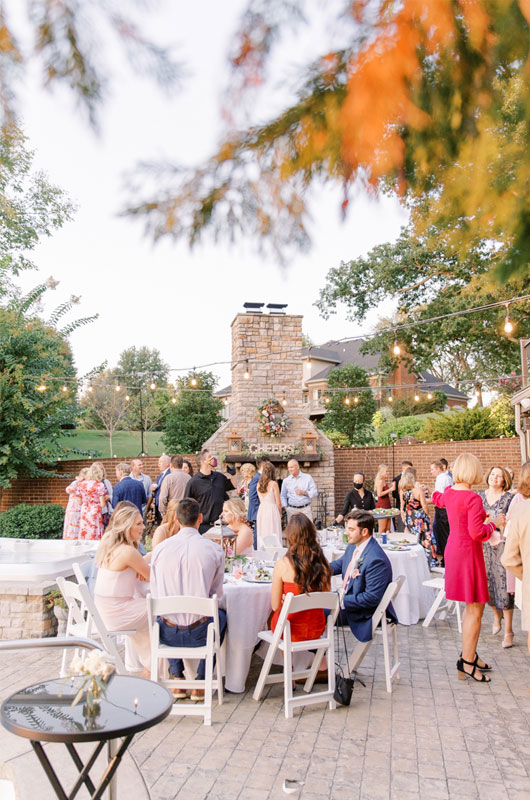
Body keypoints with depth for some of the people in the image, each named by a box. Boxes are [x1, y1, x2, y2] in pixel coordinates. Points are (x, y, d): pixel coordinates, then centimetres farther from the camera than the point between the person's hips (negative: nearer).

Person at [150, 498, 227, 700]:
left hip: (167, 634, 2)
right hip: (200, 633, -2)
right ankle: (201, 681, 28)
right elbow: (217, 596, 1)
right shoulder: (214, 549, -8)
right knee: (221, 615, 31)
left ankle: (177, 679, 33)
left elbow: (155, 594, 5)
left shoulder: (160, 548, -4)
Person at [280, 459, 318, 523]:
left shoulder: (308, 477, 4)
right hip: (292, 510, 1)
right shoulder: (286, 480, 8)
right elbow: (283, 496, 15)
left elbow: (315, 492, 1)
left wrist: (303, 493, -11)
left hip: (305, 509, -1)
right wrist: (286, 508, 5)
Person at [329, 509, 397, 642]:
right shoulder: (353, 546, 0)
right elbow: (340, 563, 20)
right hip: (346, 597, 10)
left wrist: (341, 601, -26)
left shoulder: (376, 560, -30)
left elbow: (372, 598, -28)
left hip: (363, 614, -10)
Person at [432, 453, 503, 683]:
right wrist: (494, 524, -6)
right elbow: (477, 533, -23)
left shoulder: (449, 492, 4)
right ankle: (467, 662, 4)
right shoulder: (473, 498, -20)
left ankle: (468, 653, 26)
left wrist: (433, 495, 51)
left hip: (453, 549, 9)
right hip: (468, 552, -9)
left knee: (472, 606, 18)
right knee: (475, 608, -1)